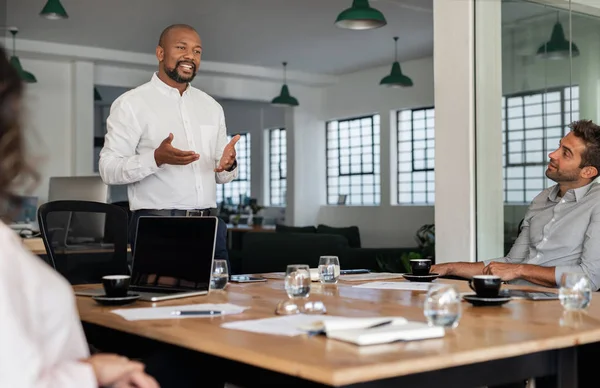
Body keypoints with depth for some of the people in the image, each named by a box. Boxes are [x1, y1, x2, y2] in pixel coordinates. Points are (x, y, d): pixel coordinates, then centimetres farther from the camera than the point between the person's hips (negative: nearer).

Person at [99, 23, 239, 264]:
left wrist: (228, 165, -6)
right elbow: (108, 169, -9)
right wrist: (156, 158, -25)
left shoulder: (211, 107, 14)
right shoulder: (131, 104, -3)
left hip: (208, 226, 5)